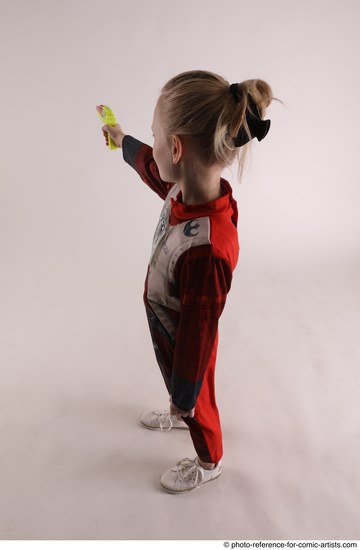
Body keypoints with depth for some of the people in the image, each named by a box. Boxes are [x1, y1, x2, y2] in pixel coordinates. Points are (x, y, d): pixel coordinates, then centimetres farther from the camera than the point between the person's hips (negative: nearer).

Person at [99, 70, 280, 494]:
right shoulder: (186, 189, -20)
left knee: (196, 403, 23)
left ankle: (208, 462, 54)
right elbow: (149, 165, 5)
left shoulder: (207, 249, -45)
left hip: (185, 344, -7)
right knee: (178, 390, 36)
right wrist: (122, 140, 24)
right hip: (168, 331, 7)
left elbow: (197, 333, -31)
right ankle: (180, 414, 68)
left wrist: (185, 396, -16)